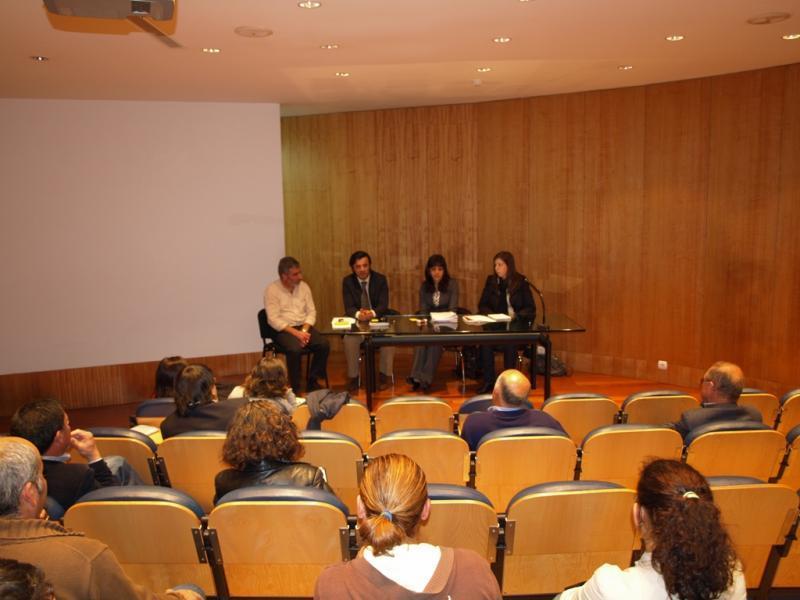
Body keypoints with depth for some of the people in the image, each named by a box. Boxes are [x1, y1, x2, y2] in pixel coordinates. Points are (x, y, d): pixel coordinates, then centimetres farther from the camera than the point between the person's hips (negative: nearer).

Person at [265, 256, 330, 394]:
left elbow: (311, 311, 5)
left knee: (324, 344, -21)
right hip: (283, 330, -4)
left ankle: (312, 382, -5)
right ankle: (295, 388, -16)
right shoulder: (272, 290, -9)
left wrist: (304, 330, -14)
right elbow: (274, 319, -15)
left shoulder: (303, 286, 6)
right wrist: (296, 333, -23)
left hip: (304, 327, 5)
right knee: (295, 349, -34)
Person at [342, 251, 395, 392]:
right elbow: (348, 307, -9)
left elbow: (383, 305, -9)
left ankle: (385, 375, -9)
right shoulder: (347, 281, -1)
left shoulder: (380, 279, -2)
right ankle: (353, 376, -11)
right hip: (357, 322, 0)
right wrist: (358, 314, -34)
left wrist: (372, 313, -32)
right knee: (349, 339, -31)